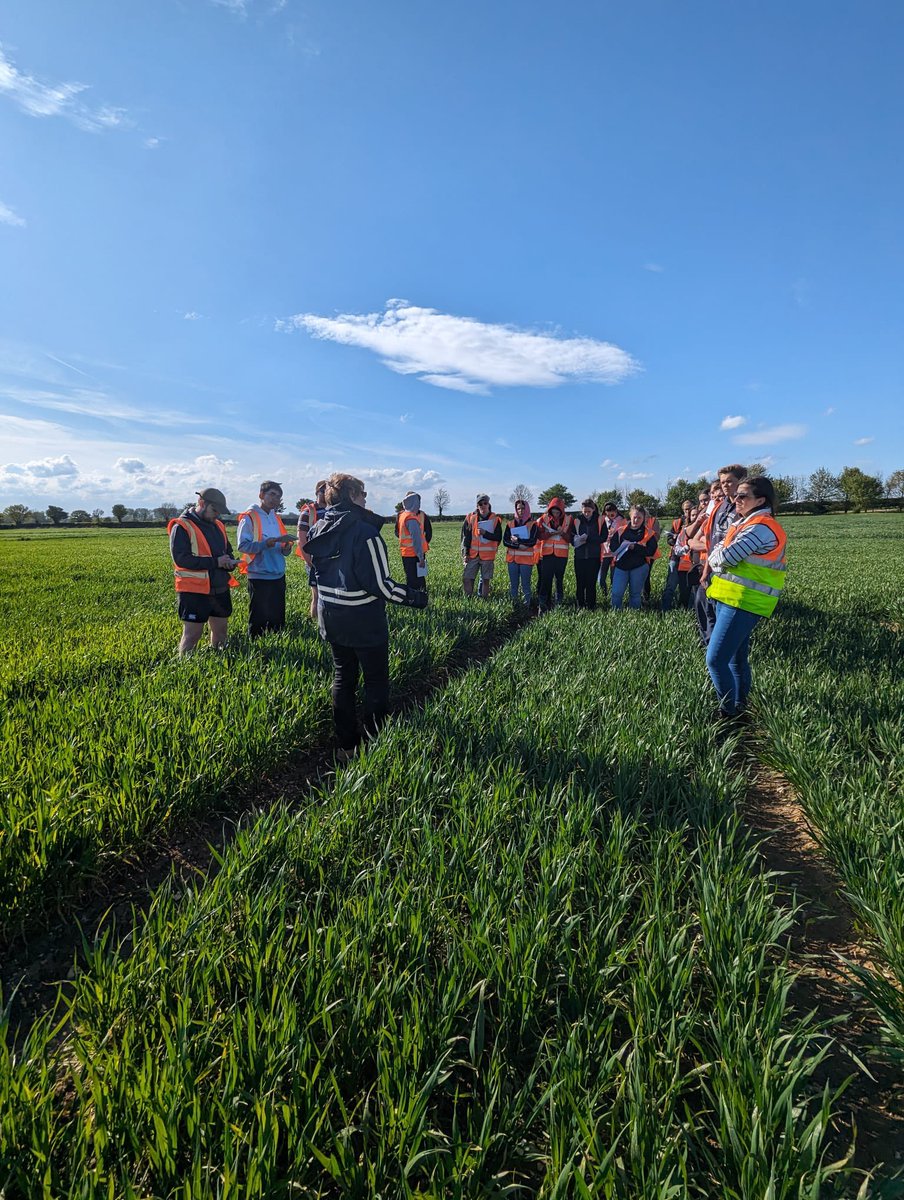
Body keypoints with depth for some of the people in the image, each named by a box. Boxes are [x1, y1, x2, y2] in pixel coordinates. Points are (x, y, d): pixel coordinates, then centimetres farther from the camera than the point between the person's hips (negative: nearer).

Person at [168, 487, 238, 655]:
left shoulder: (218, 525, 13)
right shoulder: (182, 527, -10)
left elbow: (228, 550, 25)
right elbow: (180, 559, -20)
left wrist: (230, 562, -1)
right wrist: (215, 562, -22)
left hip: (220, 589, 7)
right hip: (194, 591, -7)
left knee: (220, 630, 14)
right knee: (192, 634, -3)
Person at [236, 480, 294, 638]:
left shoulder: (276, 518, 13)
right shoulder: (249, 518, -7)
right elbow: (242, 545, -16)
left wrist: (286, 548, -4)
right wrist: (268, 543, -27)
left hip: (278, 576, 7)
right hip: (259, 577, -6)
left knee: (278, 620, 13)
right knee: (259, 621, 0)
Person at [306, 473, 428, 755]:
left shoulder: (318, 530, 2)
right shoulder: (364, 531, -21)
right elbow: (380, 584, -23)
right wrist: (415, 597, -13)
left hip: (331, 617, 7)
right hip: (363, 621, -7)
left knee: (343, 677, 17)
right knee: (376, 682, 8)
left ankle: (346, 746, 25)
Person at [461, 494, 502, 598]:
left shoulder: (495, 520, 2)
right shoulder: (470, 518, 3)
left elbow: (498, 538, -3)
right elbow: (465, 537, 4)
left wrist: (485, 533, -17)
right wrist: (465, 553, -1)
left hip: (488, 555, -1)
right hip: (472, 554, 1)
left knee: (485, 580, 4)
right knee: (467, 579, -3)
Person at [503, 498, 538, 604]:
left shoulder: (532, 524, 2)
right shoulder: (510, 524, 9)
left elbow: (533, 541, -9)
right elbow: (505, 541, 0)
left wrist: (517, 540, -11)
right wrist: (519, 546, -13)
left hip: (526, 559, -3)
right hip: (512, 558, 3)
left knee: (525, 585, -1)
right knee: (513, 584, 7)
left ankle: (527, 606, 5)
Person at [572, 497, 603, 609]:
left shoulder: (599, 520, 2)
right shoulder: (577, 520, 6)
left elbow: (603, 537, -4)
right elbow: (572, 537, 10)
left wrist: (588, 538, -15)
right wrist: (576, 540, -12)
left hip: (594, 556, -1)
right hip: (580, 556, 1)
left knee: (591, 582, -1)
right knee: (580, 582, 1)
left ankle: (591, 606, 6)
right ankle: (580, 606, 9)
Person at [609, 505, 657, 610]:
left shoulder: (648, 533, 1)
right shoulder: (621, 530, 7)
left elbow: (651, 551, -9)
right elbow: (612, 546, 5)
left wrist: (635, 547, -18)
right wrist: (623, 545, -14)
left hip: (639, 567, -1)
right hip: (621, 566, 1)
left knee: (635, 593, 10)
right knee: (616, 593, -5)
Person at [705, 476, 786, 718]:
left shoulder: (761, 527, -16)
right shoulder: (743, 523, 16)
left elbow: (724, 558, -21)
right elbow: (719, 551, 14)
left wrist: (715, 556, 0)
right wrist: (719, 557, -8)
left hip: (742, 602, -10)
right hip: (730, 598, 10)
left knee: (715, 659, -12)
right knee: (736, 658, 18)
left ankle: (729, 711, 0)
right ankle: (740, 704, 30)